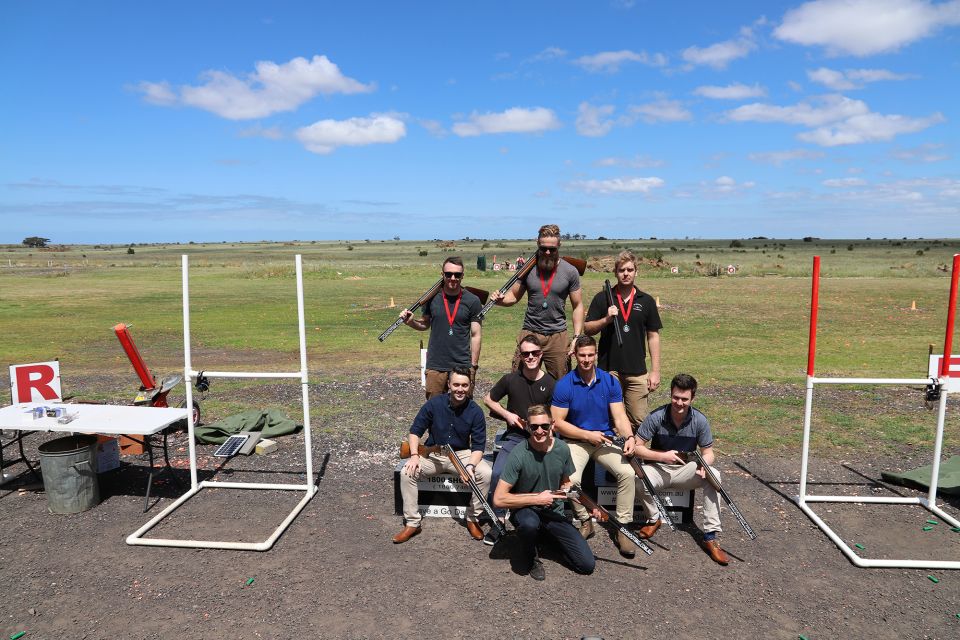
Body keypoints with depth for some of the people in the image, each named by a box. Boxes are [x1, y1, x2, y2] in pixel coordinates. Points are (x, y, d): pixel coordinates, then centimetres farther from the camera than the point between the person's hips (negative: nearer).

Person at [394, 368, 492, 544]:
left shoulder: (475, 412, -10)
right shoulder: (434, 404, -9)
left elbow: (478, 446, -9)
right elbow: (415, 431, -2)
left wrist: (470, 466, -28)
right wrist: (414, 455, -17)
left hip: (463, 454, 0)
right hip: (433, 454, 1)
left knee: (486, 474, -27)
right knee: (406, 472, -24)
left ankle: (472, 519, -5)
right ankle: (412, 523, -9)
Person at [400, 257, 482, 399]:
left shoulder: (472, 301, -3)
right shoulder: (432, 297, 2)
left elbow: (475, 336, -1)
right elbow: (425, 324, 14)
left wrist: (473, 366, -3)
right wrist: (411, 322, -7)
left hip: (463, 366, -1)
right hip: (435, 366, 2)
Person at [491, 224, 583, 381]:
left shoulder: (570, 271, -1)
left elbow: (578, 306, 3)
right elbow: (514, 295, 7)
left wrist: (577, 337, -5)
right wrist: (500, 299, -15)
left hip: (557, 336, 0)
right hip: (529, 333, 1)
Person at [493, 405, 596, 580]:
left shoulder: (562, 449, -7)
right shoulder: (519, 454, -21)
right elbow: (498, 499, -23)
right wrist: (537, 499, -22)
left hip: (554, 513, 4)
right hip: (525, 510, -4)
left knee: (587, 565, -7)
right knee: (529, 523, -40)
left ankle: (548, 537, 20)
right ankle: (528, 558, -5)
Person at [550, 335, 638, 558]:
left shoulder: (610, 381, -1)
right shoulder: (564, 385, -9)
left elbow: (619, 416, -5)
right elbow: (557, 422, -9)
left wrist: (629, 436, -25)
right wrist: (588, 435, -15)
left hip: (605, 439, 2)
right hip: (575, 441, -2)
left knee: (628, 473, -22)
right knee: (571, 479, -29)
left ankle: (623, 527, -6)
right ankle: (585, 522, -1)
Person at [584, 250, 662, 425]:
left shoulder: (646, 301, 6)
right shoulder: (602, 298, 3)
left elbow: (653, 336, 7)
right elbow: (587, 329, 3)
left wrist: (655, 371, 2)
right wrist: (606, 319, -16)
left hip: (637, 371, 1)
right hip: (608, 369, -1)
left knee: (639, 421, 2)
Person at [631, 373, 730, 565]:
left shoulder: (700, 421, -11)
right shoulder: (656, 417, -17)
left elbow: (708, 452, -2)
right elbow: (636, 448, -13)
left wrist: (704, 465, -26)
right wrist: (663, 456, -26)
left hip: (686, 469, 2)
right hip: (658, 468, -2)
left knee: (714, 476, -27)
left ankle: (710, 536, -19)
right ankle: (653, 519, -4)